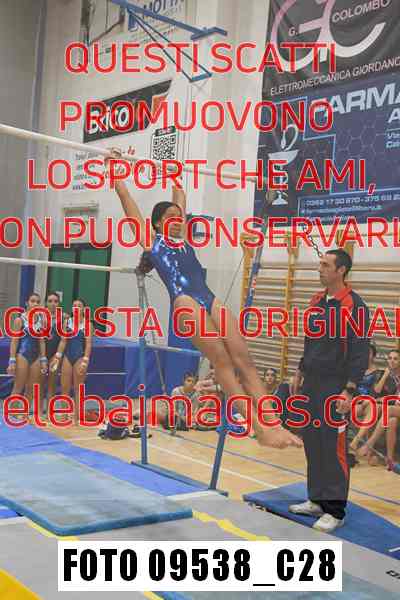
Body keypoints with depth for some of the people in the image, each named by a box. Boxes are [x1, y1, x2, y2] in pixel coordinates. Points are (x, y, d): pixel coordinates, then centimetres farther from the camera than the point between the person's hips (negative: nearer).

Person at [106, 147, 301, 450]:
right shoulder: (151, 240, 14)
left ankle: (274, 423, -18)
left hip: (209, 299, 6)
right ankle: (259, 426, -22)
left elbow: (181, 200, 40)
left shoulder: (183, 239, 29)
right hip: (185, 301, -6)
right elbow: (127, 200, 16)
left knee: (244, 359, -10)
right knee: (222, 360, -17)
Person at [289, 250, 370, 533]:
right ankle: (317, 500, 26)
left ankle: (335, 510, 9)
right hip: (312, 384, 8)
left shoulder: (354, 305, -11)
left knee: (333, 446, -3)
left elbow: (360, 352, -14)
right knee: (312, 442, 13)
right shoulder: (317, 302, 12)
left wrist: (350, 390, -18)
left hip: (335, 388, -8)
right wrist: (300, 373, 20)